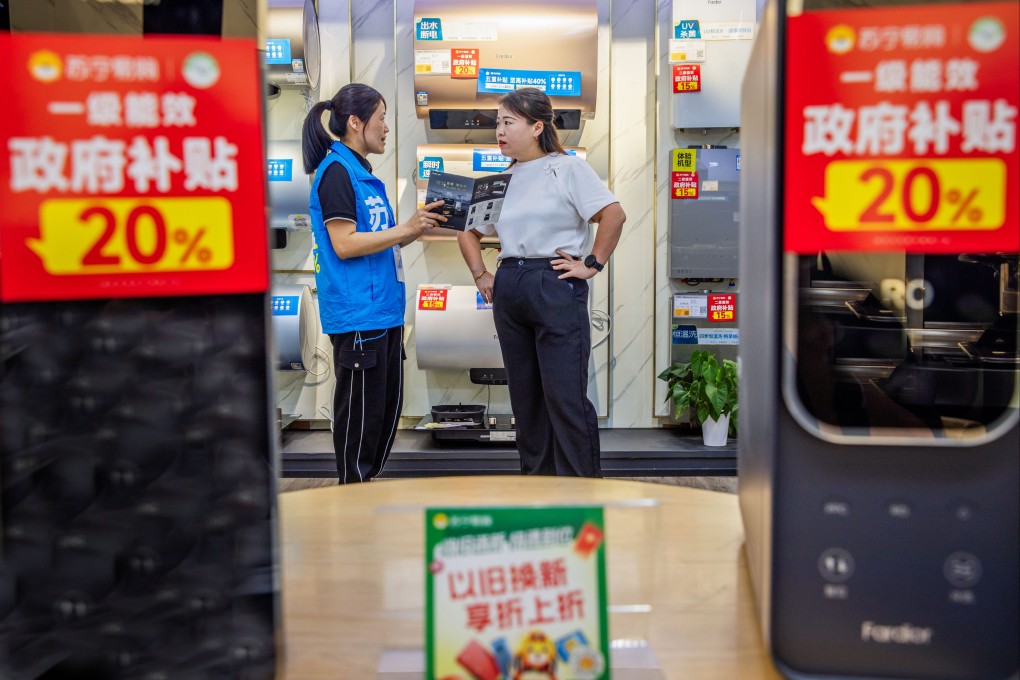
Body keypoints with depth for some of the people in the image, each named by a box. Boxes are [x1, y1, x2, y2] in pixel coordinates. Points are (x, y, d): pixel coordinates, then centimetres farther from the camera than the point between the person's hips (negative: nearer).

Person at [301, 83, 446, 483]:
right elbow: (344, 244, -18)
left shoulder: (362, 173, 18)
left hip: (383, 310, 10)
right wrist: (405, 229, -14)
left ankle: (368, 486, 28)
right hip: (356, 314, -10)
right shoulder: (336, 170, -11)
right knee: (361, 411, -1)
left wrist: (418, 227, 7)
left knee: (388, 407, 16)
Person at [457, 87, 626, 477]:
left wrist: (592, 265, -12)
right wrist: (480, 275, 12)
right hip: (509, 292, 6)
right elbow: (469, 233, 24)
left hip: (556, 288, -6)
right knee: (525, 396, 11)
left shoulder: (567, 168, -2)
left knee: (565, 397, -6)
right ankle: (536, 476, 23)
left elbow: (614, 214, -12)